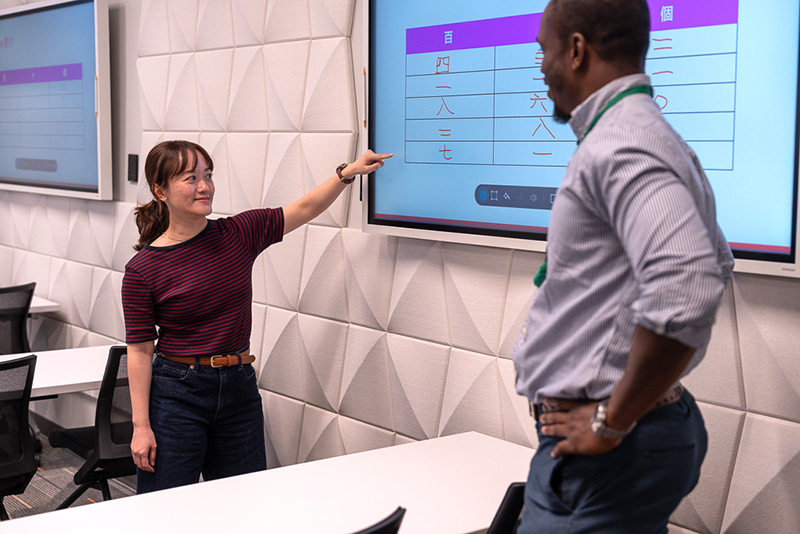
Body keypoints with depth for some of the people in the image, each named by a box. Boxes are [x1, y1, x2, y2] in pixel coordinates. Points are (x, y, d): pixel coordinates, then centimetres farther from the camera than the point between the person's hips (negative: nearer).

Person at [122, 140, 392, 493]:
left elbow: (305, 209, 8)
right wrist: (141, 426, -9)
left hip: (239, 388, 4)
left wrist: (348, 172, -5)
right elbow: (140, 350, -8)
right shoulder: (142, 269, -9)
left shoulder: (238, 235, 1)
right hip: (176, 394, -4)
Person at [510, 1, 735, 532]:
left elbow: (687, 284, -34)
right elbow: (716, 262, 25)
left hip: (608, 450, -10)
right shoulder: (651, 133, 14)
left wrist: (612, 420, -23)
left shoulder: (617, 146, -18)